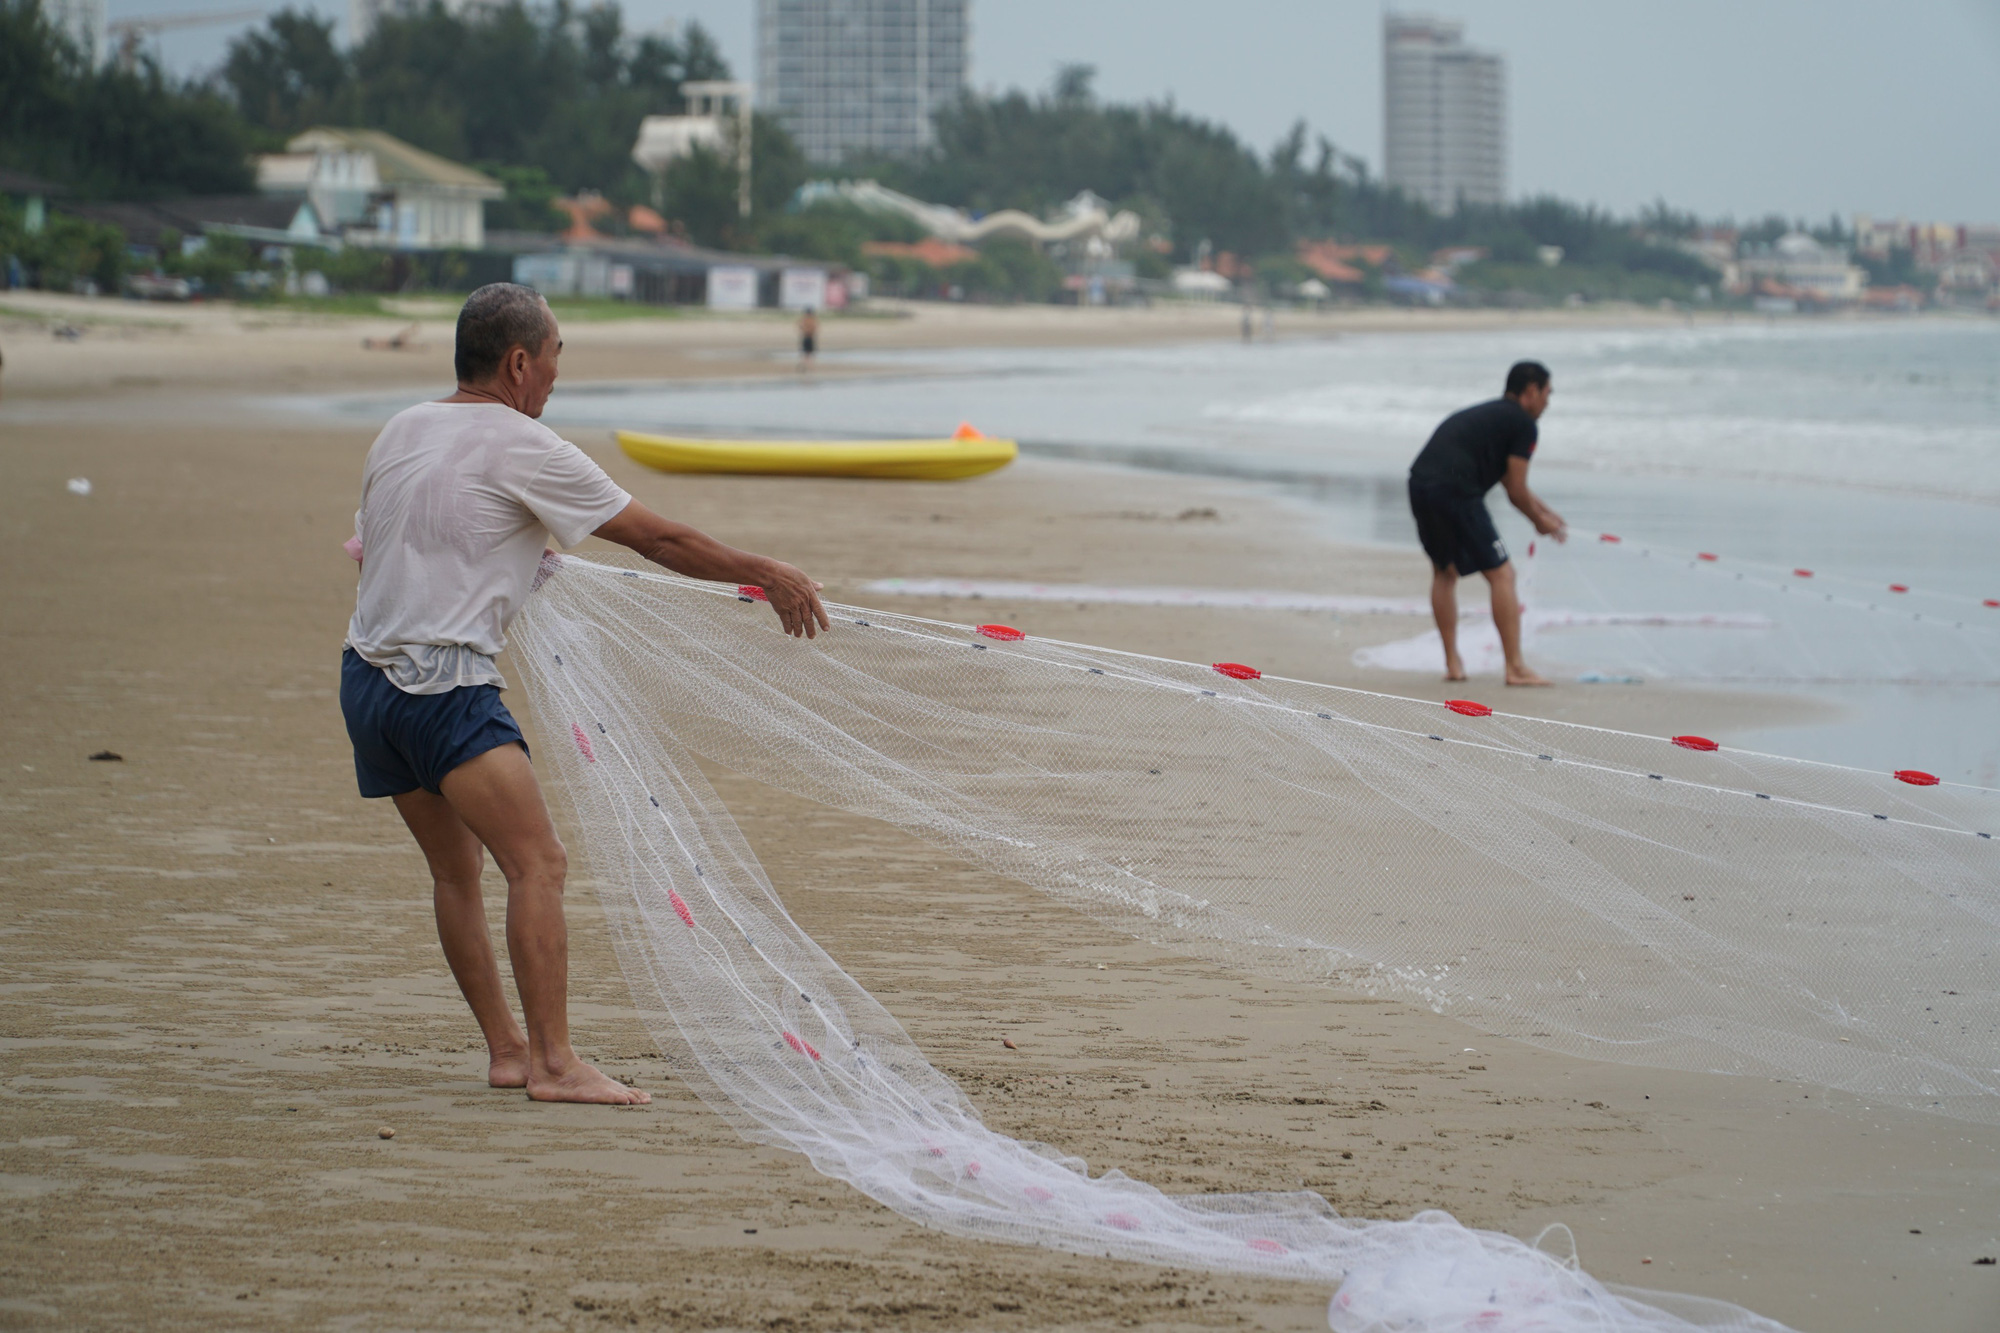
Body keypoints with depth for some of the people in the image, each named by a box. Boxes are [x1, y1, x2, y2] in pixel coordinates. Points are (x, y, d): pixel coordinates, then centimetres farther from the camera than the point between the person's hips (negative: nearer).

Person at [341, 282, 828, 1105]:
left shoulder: (401, 430, 14)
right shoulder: (521, 448, -7)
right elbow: (657, 539, -4)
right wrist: (764, 574, 8)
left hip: (366, 678, 9)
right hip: (445, 684, -9)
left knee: (456, 867, 17)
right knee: (538, 863, -13)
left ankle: (506, 1049, 19)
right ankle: (554, 1064, -20)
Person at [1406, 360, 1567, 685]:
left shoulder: (1489, 414, 28)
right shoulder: (1524, 424, 2)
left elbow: (1510, 481, 37)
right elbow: (1516, 492, 1)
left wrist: (1546, 512, 43)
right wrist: (1540, 523, 18)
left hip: (1419, 487, 9)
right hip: (1455, 493, -9)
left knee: (1444, 571, 26)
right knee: (1501, 574, 0)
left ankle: (1452, 663, 27)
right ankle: (1516, 668, -2)